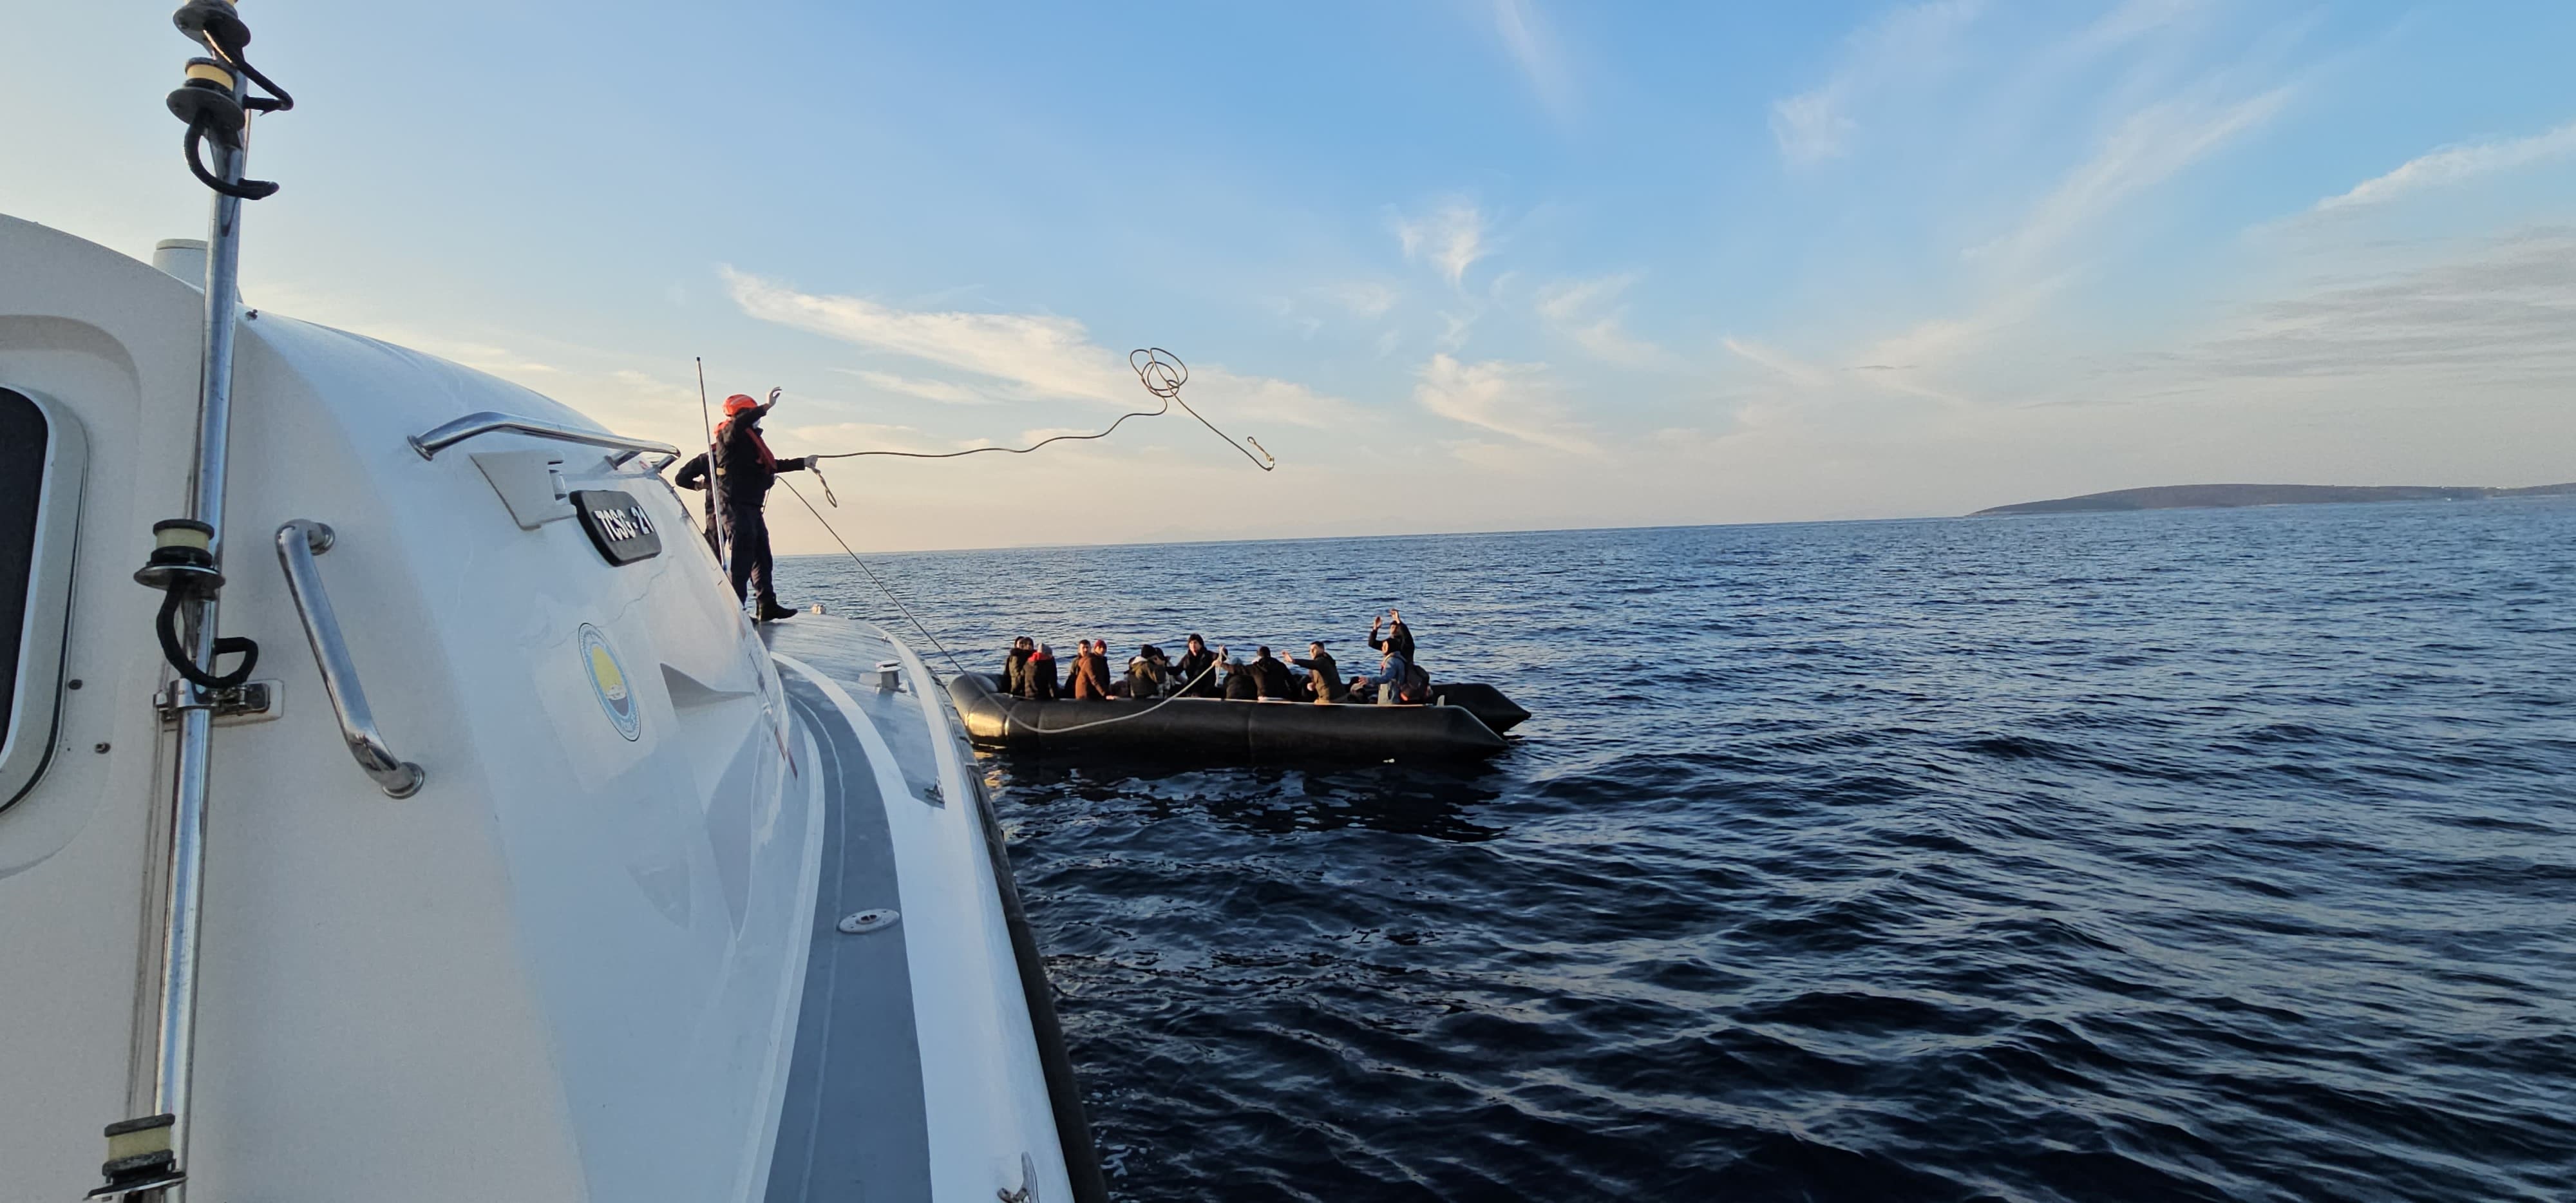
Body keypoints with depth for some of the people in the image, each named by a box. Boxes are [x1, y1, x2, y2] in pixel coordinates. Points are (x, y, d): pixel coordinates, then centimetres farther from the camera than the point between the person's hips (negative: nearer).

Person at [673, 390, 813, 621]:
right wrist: (767, 407, -31)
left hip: (751, 507, 9)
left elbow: (772, 465, 31)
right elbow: (740, 422, -29)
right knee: (743, 558, -13)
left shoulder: (751, 439, 22)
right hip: (735, 505, -9)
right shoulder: (730, 435, -5)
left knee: (762, 557, 9)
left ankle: (768, 606, 13)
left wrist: (803, 463, 33)